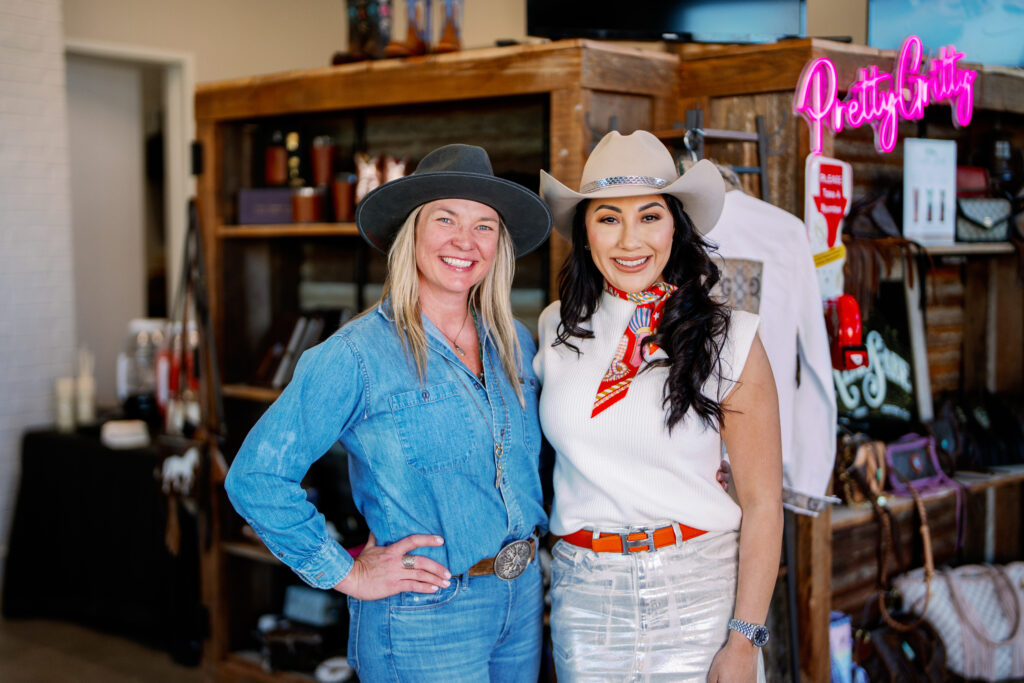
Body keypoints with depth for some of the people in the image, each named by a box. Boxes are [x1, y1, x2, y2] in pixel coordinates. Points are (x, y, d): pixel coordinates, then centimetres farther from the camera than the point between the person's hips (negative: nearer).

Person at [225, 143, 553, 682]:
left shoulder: (515, 344, 4)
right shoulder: (356, 356, -15)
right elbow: (254, 477, -17)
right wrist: (346, 573, -14)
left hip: (523, 598, 6)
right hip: (423, 620, -6)